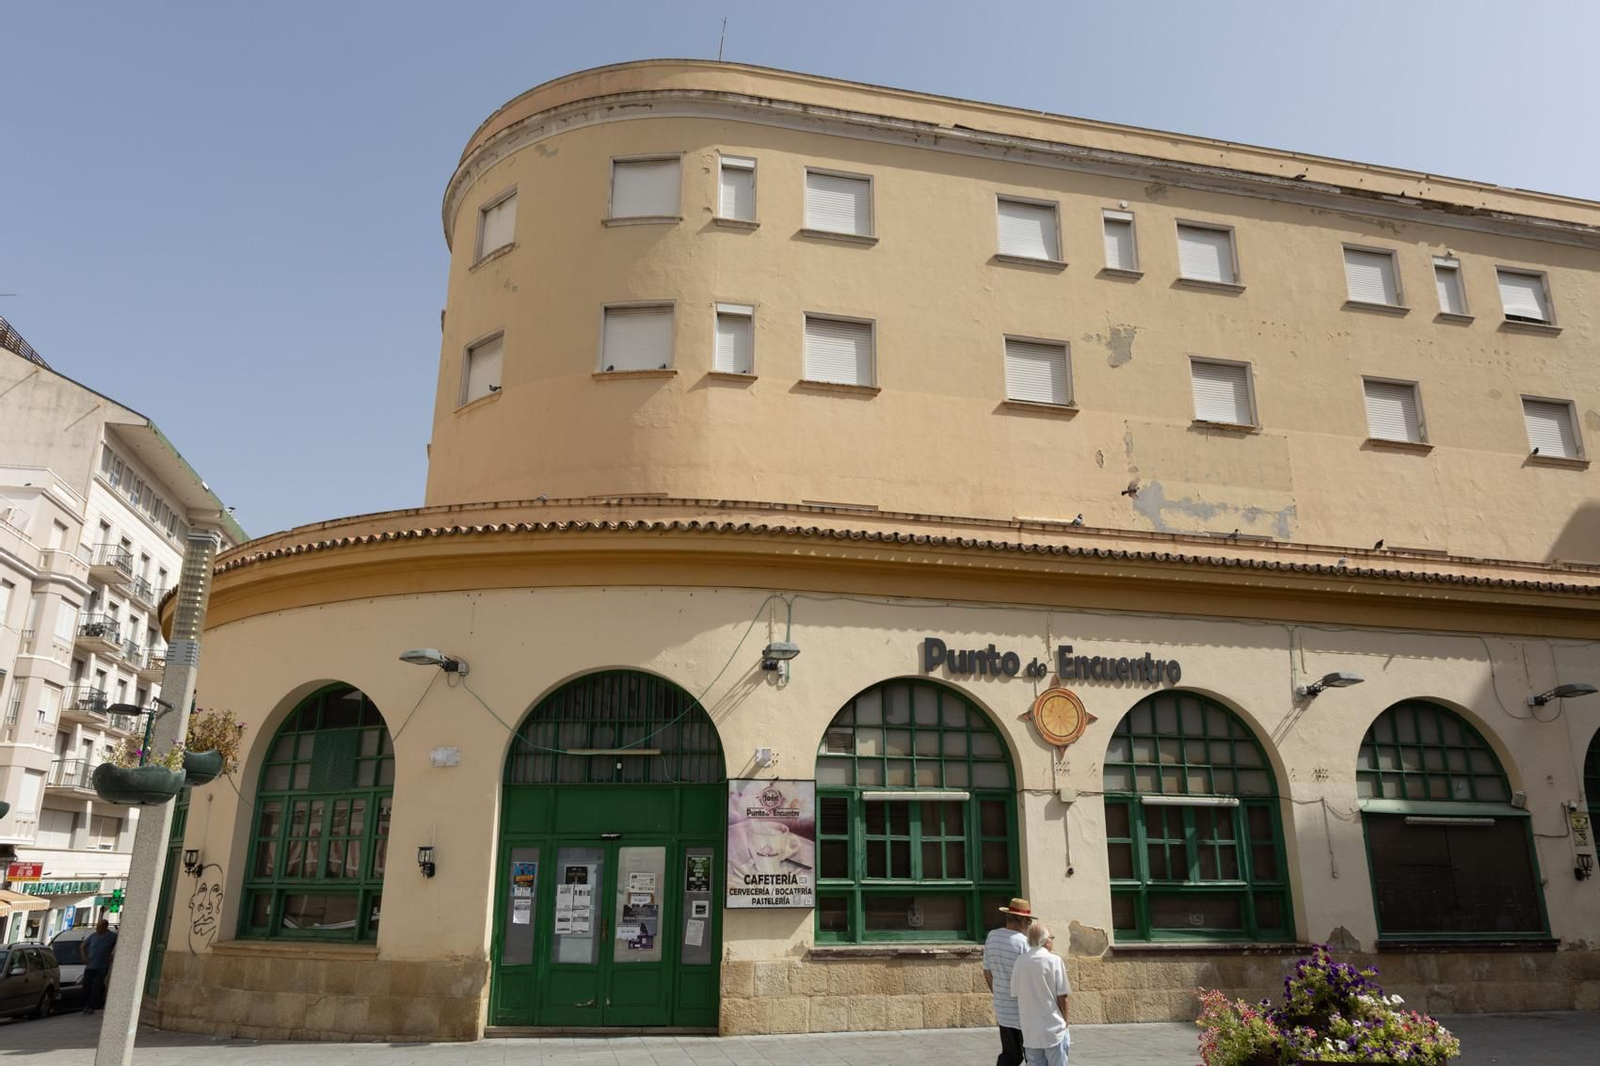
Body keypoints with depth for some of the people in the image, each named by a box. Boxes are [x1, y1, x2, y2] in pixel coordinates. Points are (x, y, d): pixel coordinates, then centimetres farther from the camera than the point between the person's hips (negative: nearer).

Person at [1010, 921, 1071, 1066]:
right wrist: (1064, 1020, 6)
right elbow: (1062, 997, -10)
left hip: (1029, 1030, 4)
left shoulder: (1020, 962, 1)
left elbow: (1015, 994, 5)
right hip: (1053, 1029, -4)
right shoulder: (1054, 961, -12)